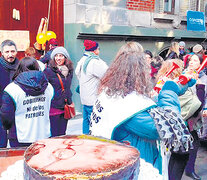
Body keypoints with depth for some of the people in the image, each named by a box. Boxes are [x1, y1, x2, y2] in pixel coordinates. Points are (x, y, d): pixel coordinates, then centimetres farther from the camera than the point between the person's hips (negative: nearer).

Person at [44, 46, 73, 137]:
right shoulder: (48, 71, -11)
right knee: (53, 136, 1)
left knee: (62, 135, 14)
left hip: (65, 108, 5)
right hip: (53, 108, -5)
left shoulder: (69, 71, 7)